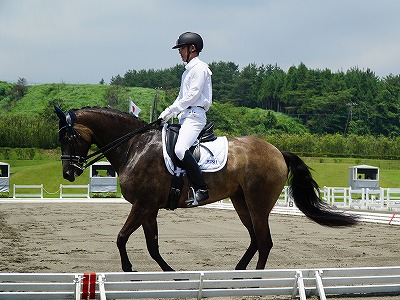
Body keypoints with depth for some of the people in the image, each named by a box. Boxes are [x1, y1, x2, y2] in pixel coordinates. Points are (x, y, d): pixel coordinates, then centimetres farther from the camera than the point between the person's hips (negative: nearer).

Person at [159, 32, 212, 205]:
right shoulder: (188, 71, 23)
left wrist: (171, 111, -13)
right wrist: (168, 114, 12)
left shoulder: (199, 68, -7)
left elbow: (192, 95, -15)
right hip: (185, 116, 11)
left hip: (195, 115, -11)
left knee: (180, 149, -29)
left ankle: (201, 189, -29)